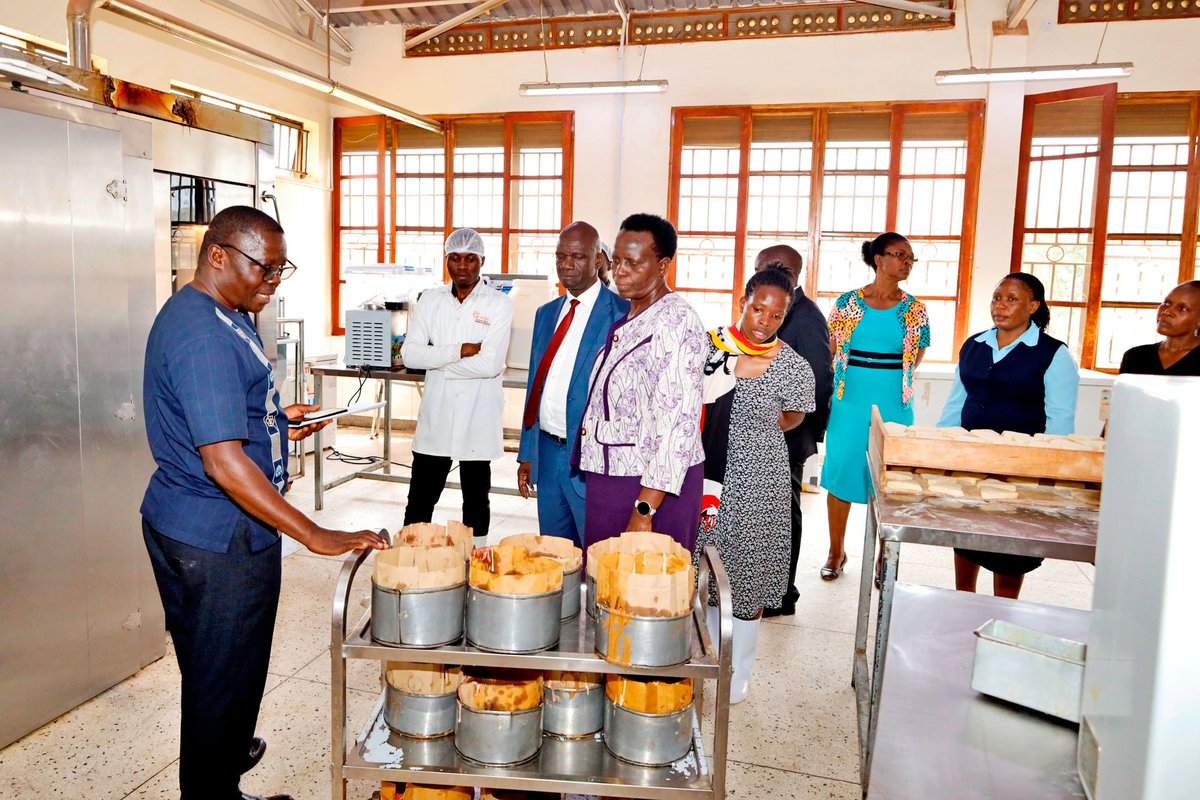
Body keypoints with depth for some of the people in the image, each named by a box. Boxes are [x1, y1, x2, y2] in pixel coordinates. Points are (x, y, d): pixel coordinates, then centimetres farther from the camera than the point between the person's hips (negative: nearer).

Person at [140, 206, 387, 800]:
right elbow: (223, 460, -32)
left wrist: (275, 420, 11)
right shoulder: (205, 336, -25)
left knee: (211, 665, 28)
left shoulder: (210, 314, 9)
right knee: (225, 673, 8)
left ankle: (226, 751, 49)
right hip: (220, 538, -11)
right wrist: (315, 536, -32)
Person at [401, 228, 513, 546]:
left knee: (476, 500, 12)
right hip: (435, 417, 3)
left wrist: (437, 360, -9)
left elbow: (490, 364, -18)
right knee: (419, 501, 8)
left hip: (478, 421, -3)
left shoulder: (499, 304, -6)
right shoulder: (430, 300, 6)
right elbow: (410, 354, -5)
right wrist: (459, 351, -14)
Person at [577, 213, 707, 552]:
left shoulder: (676, 321, -15)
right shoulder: (623, 319, 13)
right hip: (608, 478, 8)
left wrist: (645, 509, -23)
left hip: (654, 486, -8)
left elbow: (677, 422, -21)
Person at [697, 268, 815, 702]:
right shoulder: (710, 344, -2)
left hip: (757, 483, -2)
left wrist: (747, 437, 6)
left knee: (748, 574, 9)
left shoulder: (793, 367, -9)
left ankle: (738, 672, 30)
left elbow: (791, 418, 6)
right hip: (706, 475, 3)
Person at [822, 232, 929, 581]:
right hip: (849, 403, 0)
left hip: (893, 405, 1)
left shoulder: (915, 310, 4)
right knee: (840, 471, 4)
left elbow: (913, 362, 9)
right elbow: (831, 352, 7)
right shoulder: (847, 301, 1)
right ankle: (836, 552, 20)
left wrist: (891, 382, 3)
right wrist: (852, 381, 4)